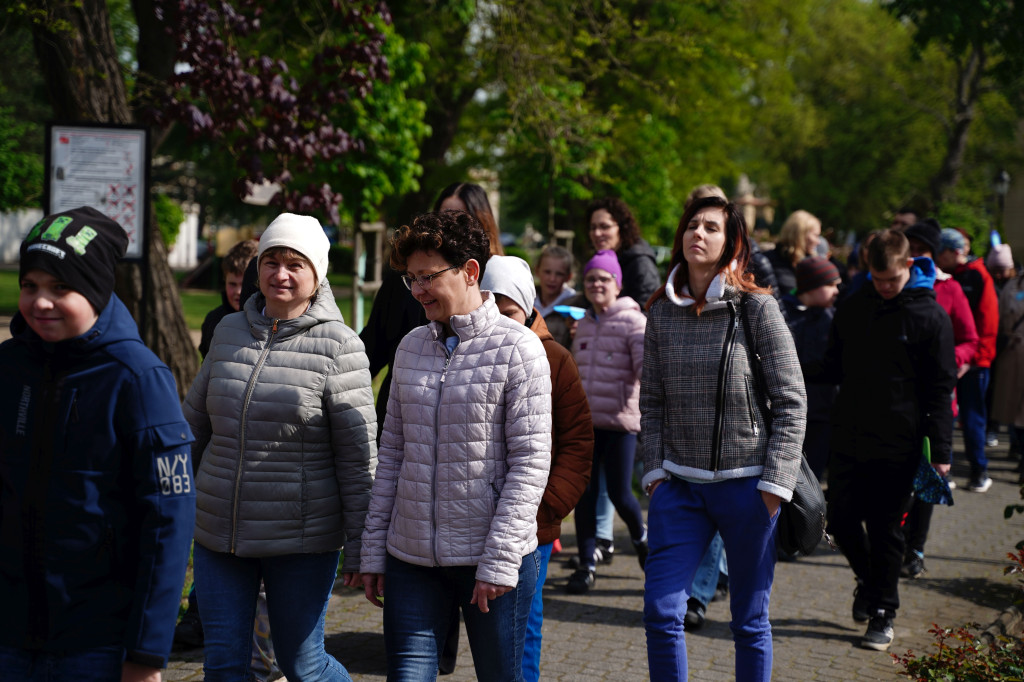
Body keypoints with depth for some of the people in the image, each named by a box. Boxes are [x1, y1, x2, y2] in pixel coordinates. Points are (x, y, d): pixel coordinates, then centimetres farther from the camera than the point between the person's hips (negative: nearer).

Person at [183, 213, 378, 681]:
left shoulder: (338, 346, -8)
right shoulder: (229, 331, 6)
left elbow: (358, 454, -8)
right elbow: (194, 422, 17)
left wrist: (358, 545, -8)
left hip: (300, 541, -4)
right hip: (217, 535, 4)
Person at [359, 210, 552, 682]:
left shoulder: (518, 348, -7)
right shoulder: (411, 346, 9)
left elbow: (531, 461, -10)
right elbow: (392, 451, 12)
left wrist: (499, 561, -15)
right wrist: (373, 550, 8)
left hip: (490, 555, -4)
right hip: (411, 556, 4)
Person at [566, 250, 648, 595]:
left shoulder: (633, 321, -5)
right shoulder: (584, 324, 15)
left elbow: (646, 365, -16)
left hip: (620, 421, -5)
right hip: (585, 420, 5)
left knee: (619, 493, -2)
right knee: (584, 493, 4)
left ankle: (641, 537, 29)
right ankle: (586, 564, 14)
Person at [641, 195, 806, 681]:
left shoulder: (756, 308, -6)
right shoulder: (661, 311, 5)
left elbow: (790, 400, -6)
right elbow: (652, 400, 11)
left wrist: (775, 482, -9)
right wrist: (654, 470, 2)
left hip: (745, 485, -3)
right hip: (678, 486, 3)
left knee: (750, 621, 8)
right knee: (660, 613, -5)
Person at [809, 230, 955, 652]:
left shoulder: (931, 316, -4)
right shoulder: (853, 309, 8)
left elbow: (939, 390, -4)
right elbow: (835, 368, 16)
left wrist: (941, 451, -8)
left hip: (896, 446, -4)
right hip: (848, 438, 4)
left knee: (885, 532, 2)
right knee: (841, 520, 6)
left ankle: (882, 613, 14)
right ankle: (868, 579, 34)